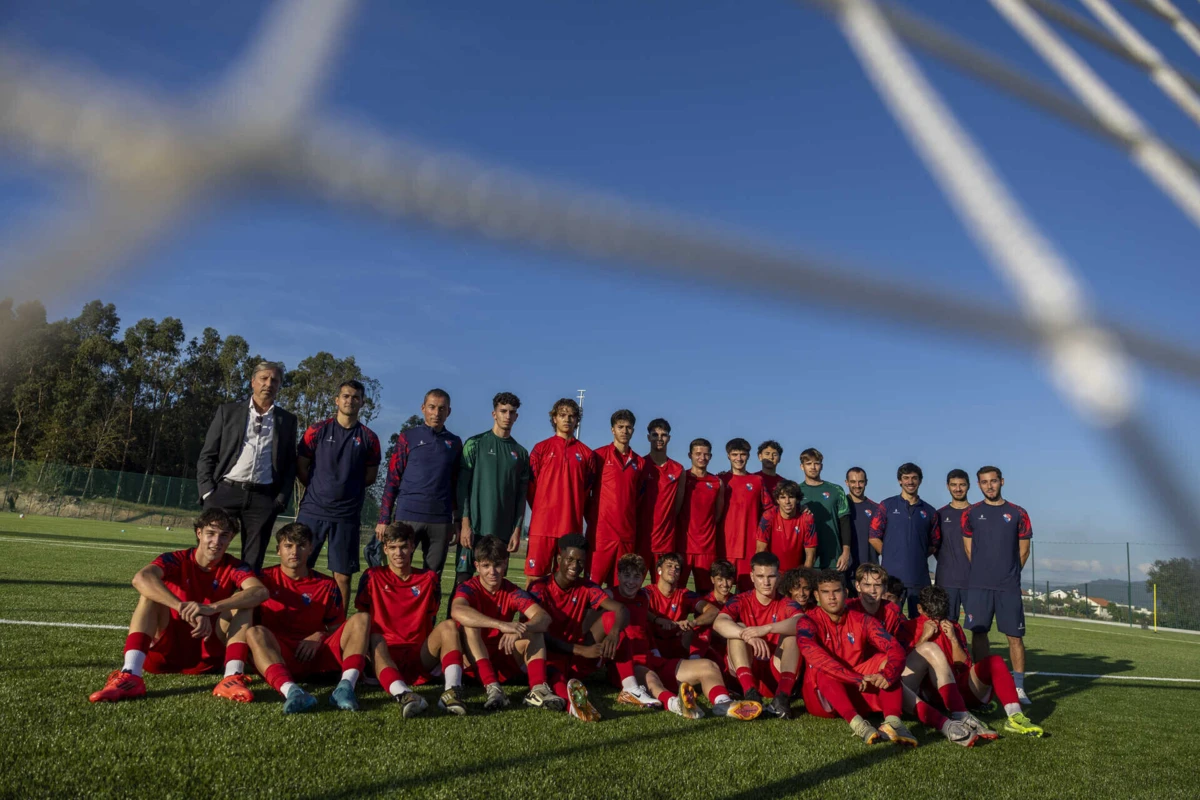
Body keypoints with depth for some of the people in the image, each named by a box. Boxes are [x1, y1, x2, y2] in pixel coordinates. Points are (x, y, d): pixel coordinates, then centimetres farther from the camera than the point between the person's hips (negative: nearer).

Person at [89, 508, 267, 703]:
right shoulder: (176, 561, -6)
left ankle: (233, 676, -37)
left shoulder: (235, 568, -6)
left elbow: (260, 591, -29)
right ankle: (130, 675, -39)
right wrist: (181, 606, -44)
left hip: (209, 653, 0)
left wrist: (212, 608, -43)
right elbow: (141, 578, -30)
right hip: (169, 648, 0)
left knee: (242, 600, -20)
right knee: (151, 592, -21)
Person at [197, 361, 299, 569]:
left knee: (252, 562, 4)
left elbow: (290, 464, 10)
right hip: (225, 491, 0)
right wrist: (208, 492, -3)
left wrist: (282, 498, 0)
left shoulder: (287, 420, 11)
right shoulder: (228, 411, 9)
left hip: (263, 498, 0)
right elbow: (207, 455, 7)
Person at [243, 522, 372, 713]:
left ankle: (346, 685, -42)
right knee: (255, 632, -32)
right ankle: (290, 690, -56)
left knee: (361, 619, -17)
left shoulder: (327, 585, 14)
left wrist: (320, 636, -6)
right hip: (279, 655, -2)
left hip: (316, 655, 2)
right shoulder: (264, 579, 9)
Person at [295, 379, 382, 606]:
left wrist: (348, 488, 6)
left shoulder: (368, 438, 4)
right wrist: (320, 489, 7)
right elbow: (300, 468, 7)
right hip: (312, 510, 0)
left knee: (342, 576, 2)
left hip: (347, 515, 0)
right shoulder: (317, 430, 4)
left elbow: (371, 476, 9)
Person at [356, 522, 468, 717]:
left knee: (448, 625, -25)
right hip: (387, 655, -2)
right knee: (374, 637, -34)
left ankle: (452, 691, -45)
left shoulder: (428, 578, 12)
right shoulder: (373, 577, 7)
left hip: (421, 656, 2)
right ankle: (403, 695, -57)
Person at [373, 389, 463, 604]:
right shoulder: (407, 437, 5)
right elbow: (392, 480, 3)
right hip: (407, 516, -2)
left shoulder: (454, 443, 11)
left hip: (441, 520, 2)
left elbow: (457, 485, 12)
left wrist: (458, 521, 8)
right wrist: (384, 519, -2)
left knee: (433, 580, 6)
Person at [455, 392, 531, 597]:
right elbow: (462, 485, -1)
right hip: (474, 526, -2)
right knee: (463, 579, -3)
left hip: (503, 530, 3)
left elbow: (521, 495, 10)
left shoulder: (521, 453, 11)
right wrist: (465, 523, -9)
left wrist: (517, 530, 2)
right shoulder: (475, 444, 3)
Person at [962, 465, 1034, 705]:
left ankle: (1018, 688, 9)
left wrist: (1009, 573, 10)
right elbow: (968, 549, 10)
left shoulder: (1017, 513, 5)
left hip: (1009, 586, 0)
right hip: (978, 585, 0)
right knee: (979, 633, 2)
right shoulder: (971, 514, 5)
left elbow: (1023, 551, 9)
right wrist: (985, 572, 9)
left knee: (1015, 635, 0)